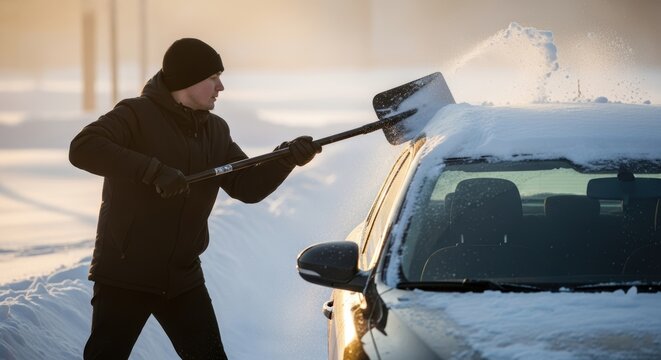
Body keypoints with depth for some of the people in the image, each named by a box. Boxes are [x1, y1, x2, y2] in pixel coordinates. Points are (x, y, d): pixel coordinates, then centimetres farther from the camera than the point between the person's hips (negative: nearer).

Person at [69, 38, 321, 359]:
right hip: (124, 275, -6)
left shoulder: (215, 131, 9)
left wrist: (286, 159, -11)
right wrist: (154, 170, -33)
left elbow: (248, 186, 7)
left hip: (183, 278, 6)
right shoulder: (137, 115, -12)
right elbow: (82, 148, -27)